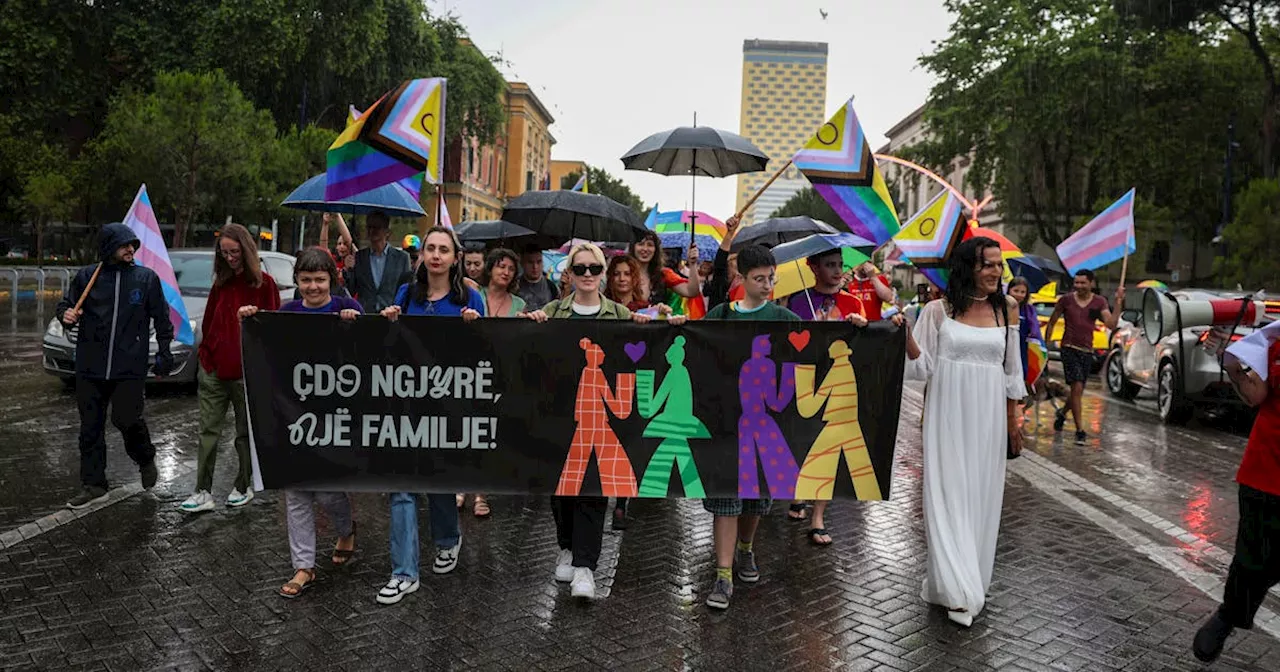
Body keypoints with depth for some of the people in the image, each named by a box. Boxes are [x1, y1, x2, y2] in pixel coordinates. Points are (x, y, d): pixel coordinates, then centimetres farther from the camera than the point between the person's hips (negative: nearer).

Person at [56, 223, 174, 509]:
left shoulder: (147, 278, 1)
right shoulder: (87, 276, 3)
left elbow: (162, 318, 6)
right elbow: (65, 305, 15)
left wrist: (164, 351, 4)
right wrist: (66, 314, -8)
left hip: (130, 367, -2)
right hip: (90, 367, 2)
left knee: (126, 419, -6)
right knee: (90, 427, 7)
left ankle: (146, 459, 25)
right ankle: (93, 485, 19)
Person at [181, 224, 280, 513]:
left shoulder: (264, 284, -5)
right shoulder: (220, 284, 10)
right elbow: (208, 324, 14)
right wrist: (206, 354, 3)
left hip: (247, 373, -4)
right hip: (214, 370, 4)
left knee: (245, 433, 10)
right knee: (208, 431, 4)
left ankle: (243, 487, 24)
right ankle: (203, 492, 8)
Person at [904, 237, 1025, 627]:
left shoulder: (1006, 311, 6)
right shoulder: (938, 310, -2)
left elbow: (1011, 371, 11)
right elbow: (923, 366, -2)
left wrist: (1013, 421, 12)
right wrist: (905, 334, -19)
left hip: (987, 417, 3)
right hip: (948, 414, -3)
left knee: (981, 495, 8)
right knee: (949, 495, -4)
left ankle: (973, 582, 23)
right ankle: (958, 591, 1)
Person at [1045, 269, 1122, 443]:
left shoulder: (1099, 302, 4)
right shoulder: (1066, 300, -1)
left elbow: (1111, 325, -8)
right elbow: (1052, 322, 9)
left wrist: (1119, 303, -16)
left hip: (1087, 351, 3)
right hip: (1069, 349, -3)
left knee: (1078, 391, 11)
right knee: (1077, 387, -15)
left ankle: (1062, 413, 41)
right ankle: (1080, 430, -10)